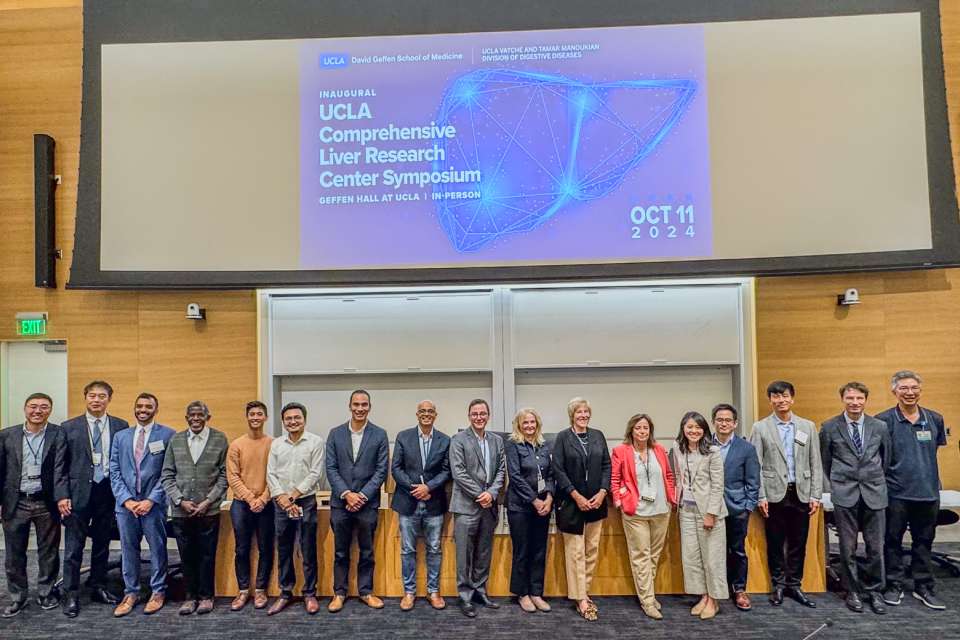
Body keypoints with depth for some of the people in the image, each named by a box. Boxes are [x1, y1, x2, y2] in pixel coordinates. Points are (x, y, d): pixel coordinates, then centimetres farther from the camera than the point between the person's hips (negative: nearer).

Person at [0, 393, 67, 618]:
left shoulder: (58, 435, -3)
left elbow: (60, 469, -9)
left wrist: (62, 497, -18)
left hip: (46, 503, -2)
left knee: (48, 552, 9)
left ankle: (47, 593, 25)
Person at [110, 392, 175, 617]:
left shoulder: (167, 435, -2)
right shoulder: (121, 436, 11)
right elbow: (114, 471, 8)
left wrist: (151, 500, -11)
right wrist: (126, 499, -4)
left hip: (153, 503, -3)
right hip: (125, 503, 3)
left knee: (158, 548, 4)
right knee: (128, 549, 9)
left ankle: (158, 592, 18)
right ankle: (130, 593, 22)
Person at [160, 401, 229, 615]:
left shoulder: (220, 439, 1)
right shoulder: (175, 440, 7)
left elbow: (224, 475, -1)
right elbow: (167, 475, 6)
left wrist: (208, 501, -9)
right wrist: (180, 501, -6)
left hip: (209, 510, -2)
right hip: (181, 510, 2)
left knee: (207, 555, 5)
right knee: (186, 556, 9)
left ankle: (206, 596, 19)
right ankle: (191, 596, 23)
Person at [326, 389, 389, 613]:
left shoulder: (379, 434, -1)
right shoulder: (335, 433, 3)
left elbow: (381, 470, -3)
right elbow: (331, 468, 0)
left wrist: (363, 495, -11)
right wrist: (347, 494, -11)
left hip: (367, 502, -1)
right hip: (340, 502, 1)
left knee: (367, 551, 9)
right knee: (340, 552, 10)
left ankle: (366, 591, 22)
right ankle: (339, 592, 22)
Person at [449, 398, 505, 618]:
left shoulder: (497, 441, 10)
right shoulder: (458, 440, -4)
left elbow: (501, 470, 7)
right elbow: (458, 472, -11)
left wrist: (491, 493, -9)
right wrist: (479, 495, -13)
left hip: (489, 506, 5)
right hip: (466, 506, -4)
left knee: (484, 553, 12)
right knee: (465, 554, 1)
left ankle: (480, 591, 25)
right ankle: (465, 597, 11)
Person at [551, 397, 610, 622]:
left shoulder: (598, 436, 8)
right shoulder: (563, 437, -3)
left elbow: (607, 466, 7)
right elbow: (558, 470, -8)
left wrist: (602, 492, -6)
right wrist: (576, 496, -13)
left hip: (596, 501, 4)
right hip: (572, 502, -4)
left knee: (592, 550, 9)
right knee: (575, 551, 0)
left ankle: (584, 592, 21)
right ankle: (580, 599, 6)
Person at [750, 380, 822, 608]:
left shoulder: (807, 426, 6)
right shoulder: (760, 428, 0)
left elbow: (815, 464, 6)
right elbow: (756, 466, -2)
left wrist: (816, 495, 0)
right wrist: (760, 496, -7)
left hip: (801, 493, 2)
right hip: (774, 494, -2)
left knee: (798, 543, 8)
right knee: (775, 542, 6)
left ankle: (794, 585, 22)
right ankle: (778, 585, 20)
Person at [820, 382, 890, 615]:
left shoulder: (880, 427, 3)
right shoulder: (829, 427, -1)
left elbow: (886, 458, 14)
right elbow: (825, 461, 8)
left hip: (874, 493, 1)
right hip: (844, 494, -1)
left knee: (876, 546, 6)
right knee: (847, 547, 5)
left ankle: (874, 590, 23)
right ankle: (853, 591, 20)